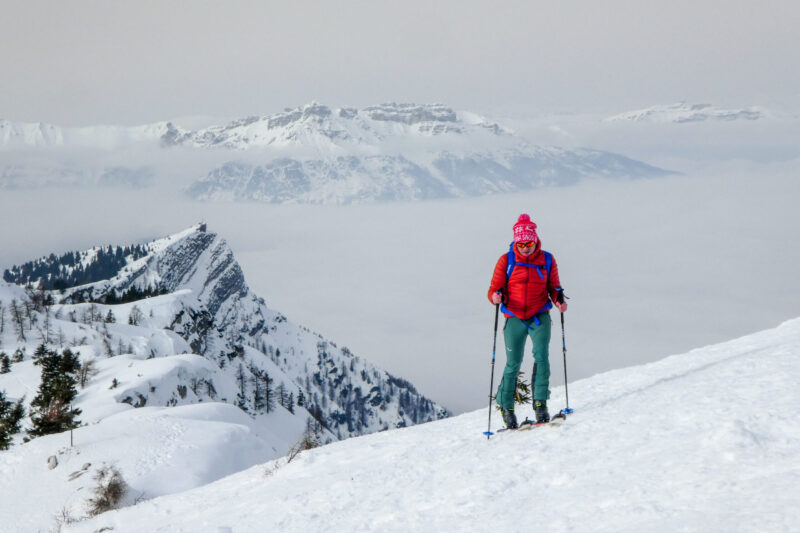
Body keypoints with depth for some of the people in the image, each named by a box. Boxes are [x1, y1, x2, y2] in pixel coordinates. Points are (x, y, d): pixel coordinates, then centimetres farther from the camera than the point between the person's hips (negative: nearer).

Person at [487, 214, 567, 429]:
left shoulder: (547, 260, 2)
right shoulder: (506, 260, -1)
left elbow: (554, 288, 10)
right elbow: (494, 289, 1)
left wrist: (559, 299, -11)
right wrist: (496, 296, -22)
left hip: (540, 317, 0)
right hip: (515, 319, 0)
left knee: (541, 356, -18)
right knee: (513, 364, -1)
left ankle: (540, 404, -13)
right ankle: (506, 407, 15)